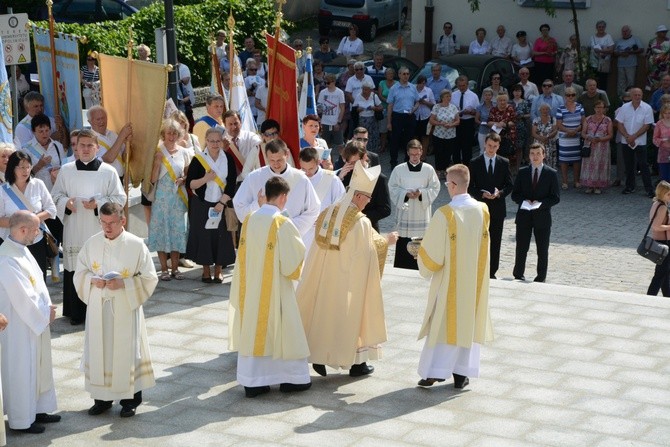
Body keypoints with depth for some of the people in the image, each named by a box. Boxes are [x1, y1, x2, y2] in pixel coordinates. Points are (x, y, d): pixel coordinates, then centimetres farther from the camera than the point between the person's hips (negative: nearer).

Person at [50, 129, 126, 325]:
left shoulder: (108, 172, -1)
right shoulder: (66, 170, 5)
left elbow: (120, 198, 1)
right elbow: (56, 194, 13)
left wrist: (99, 203, -14)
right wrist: (65, 202, -9)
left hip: (99, 230, -2)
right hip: (73, 230, 2)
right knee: (75, 269, 4)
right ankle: (76, 312, 14)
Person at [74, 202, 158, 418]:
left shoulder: (136, 245, -9)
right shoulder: (92, 243, 1)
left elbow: (149, 278, -6)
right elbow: (80, 272, 10)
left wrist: (123, 283, -19)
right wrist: (92, 280, -11)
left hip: (125, 308, -3)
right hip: (98, 308, 3)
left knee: (126, 350, 3)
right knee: (99, 350, 7)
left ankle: (130, 398, 16)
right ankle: (103, 397, 21)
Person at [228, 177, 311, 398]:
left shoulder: (249, 220, 0)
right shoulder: (283, 224, -16)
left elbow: (244, 255, 8)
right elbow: (293, 259, -13)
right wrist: (295, 270, 7)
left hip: (250, 288, 5)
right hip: (275, 288, -5)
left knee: (252, 330, 9)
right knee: (282, 329, 8)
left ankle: (251, 381, 11)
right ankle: (292, 378, 18)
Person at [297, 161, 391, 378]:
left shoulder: (326, 214, 0)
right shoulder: (361, 222, -19)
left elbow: (320, 246, 6)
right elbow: (365, 256, -12)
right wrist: (386, 242, 4)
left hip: (324, 280, 5)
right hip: (349, 281, -5)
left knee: (324, 312, 15)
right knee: (351, 315, 7)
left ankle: (319, 356, 17)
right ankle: (356, 363, 18)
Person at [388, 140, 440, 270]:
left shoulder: (428, 169, 2)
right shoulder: (399, 169, 1)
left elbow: (435, 188, 3)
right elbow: (393, 188, 1)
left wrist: (421, 193, -15)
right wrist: (406, 194, -15)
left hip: (422, 214, 0)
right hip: (404, 214, 0)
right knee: (402, 247, 1)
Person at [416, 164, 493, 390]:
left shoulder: (444, 215, -19)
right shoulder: (482, 211, -3)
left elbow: (433, 251, -14)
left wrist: (423, 258, 9)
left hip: (449, 279, -3)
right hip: (475, 279, 4)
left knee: (443, 320, 7)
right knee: (469, 321, 10)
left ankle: (434, 371, 8)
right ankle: (461, 374, 12)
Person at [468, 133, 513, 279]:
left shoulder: (504, 163, 5)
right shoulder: (475, 163, 0)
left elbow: (510, 185, 5)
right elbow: (470, 187, 0)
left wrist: (500, 193, -14)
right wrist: (482, 194, -17)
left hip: (498, 208, 2)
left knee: (495, 242, 6)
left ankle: (492, 272, 14)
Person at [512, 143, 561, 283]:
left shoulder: (551, 174, -1)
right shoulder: (522, 172, 4)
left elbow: (556, 197, -3)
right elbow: (515, 195, 5)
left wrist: (540, 203, -17)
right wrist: (524, 201, -15)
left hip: (542, 216, -1)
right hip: (524, 216, 1)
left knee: (542, 250, 8)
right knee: (521, 248, 7)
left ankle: (541, 277, 20)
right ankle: (518, 275, 18)